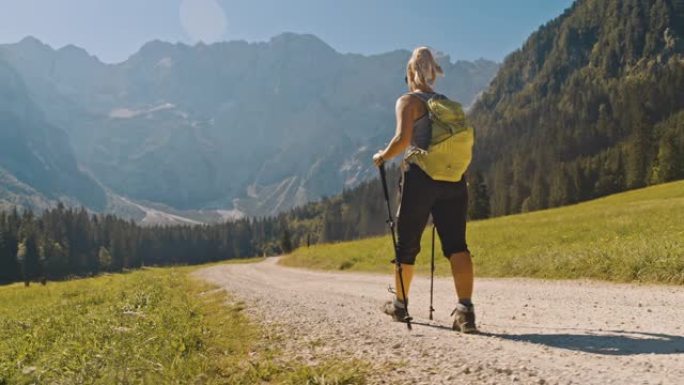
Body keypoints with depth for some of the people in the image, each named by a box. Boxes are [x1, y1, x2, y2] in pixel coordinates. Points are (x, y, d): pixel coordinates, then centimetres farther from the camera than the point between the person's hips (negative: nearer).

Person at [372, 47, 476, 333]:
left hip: (420, 177, -4)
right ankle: (465, 309, -18)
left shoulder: (408, 101, 0)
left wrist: (383, 156, 1)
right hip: (453, 180, 4)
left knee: (407, 245, 11)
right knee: (456, 245, -2)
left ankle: (399, 305, 27)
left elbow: (403, 139, -15)